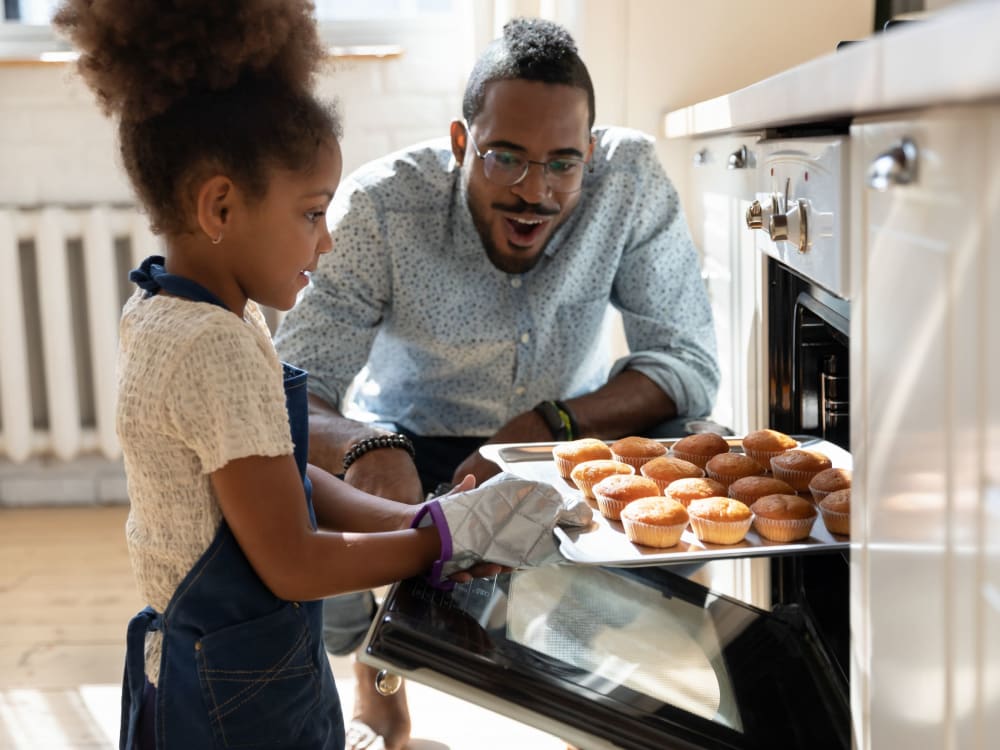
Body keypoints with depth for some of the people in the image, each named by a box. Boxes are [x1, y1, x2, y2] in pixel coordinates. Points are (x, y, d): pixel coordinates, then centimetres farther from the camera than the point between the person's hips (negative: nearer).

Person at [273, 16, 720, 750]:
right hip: (412, 447, -1)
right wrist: (364, 447, -50)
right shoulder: (382, 206, -26)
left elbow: (690, 363, -20)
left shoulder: (631, 178, -22)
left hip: (569, 435, 1)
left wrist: (544, 427, -35)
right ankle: (376, 671, 11)